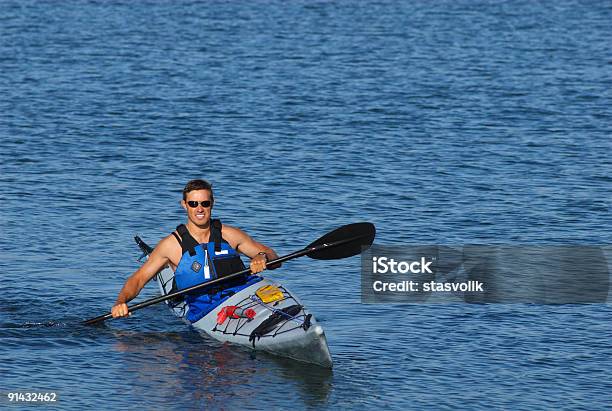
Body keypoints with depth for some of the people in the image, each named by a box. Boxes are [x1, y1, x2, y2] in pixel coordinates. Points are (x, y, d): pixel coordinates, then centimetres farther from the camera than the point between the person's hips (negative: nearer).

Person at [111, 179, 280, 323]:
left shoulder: (229, 235, 12)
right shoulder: (172, 244, 7)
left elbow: (274, 259, 16)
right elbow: (139, 278, 8)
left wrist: (263, 258, -9)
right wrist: (121, 302, -12)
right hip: (204, 311, -2)